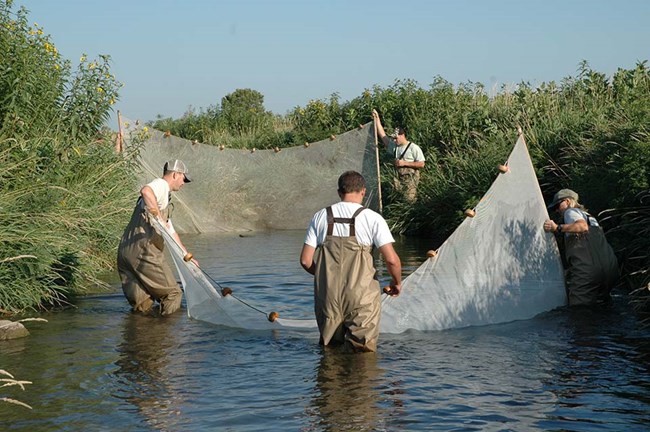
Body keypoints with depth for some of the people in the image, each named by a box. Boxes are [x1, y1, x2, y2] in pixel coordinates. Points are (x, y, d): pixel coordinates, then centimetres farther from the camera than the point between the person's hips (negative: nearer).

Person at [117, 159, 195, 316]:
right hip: (144, 250, -10)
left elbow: (171, 232, 38)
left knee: (141, 304, 13)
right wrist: (158, 217, -23)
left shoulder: (164, 199, 30)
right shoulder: (161, 184, -1)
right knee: (172, 294, 1)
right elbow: (145, 190, -28)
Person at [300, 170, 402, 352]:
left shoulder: (320, 217, 6)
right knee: (363, 351, 4)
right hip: (360, 295, -3)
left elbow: (305, 260, 5)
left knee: (329, 348, 18)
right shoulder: (372, 218, -3)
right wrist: (397, 282, 11)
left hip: (327, 295, 3)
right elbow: (391, 260, -9)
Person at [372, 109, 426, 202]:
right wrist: (376, 118, 11)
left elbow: (421, 164, -8)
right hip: (398, 179, 6)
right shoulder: (394, 146, 14)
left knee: (410, 201, -13)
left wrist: (404, 163, -12)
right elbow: (382, 135, 15)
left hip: (410, 180, -6)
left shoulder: (414, 148, -4)